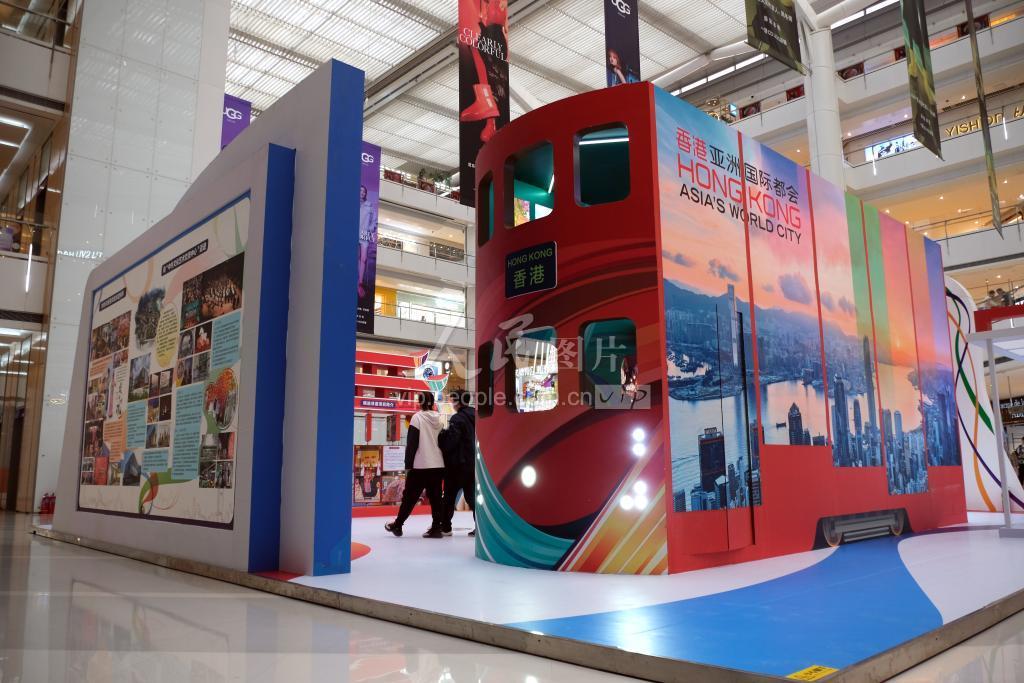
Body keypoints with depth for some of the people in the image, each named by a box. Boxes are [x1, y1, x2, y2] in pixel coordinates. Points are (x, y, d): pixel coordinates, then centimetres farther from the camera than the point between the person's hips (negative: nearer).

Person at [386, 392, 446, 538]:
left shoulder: (417, 417, -8)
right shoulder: (439, 418, 8)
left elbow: (411, 443, -11)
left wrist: (408, 465, -6)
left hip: (420, 465, -5)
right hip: (438, 465, 5)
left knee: (410, 496, 6)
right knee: (435, 497, 6)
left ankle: (397, 525, 18)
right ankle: (436, 528, 2)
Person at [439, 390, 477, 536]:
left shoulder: (457, 418, -14)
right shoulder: (476, 417, 9)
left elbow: (450, 441, -19)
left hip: (458, 464, -6)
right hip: (474, 463, 7)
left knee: (450, 496, 5)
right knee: (472, 495, 9)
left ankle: (445, 527, 12)